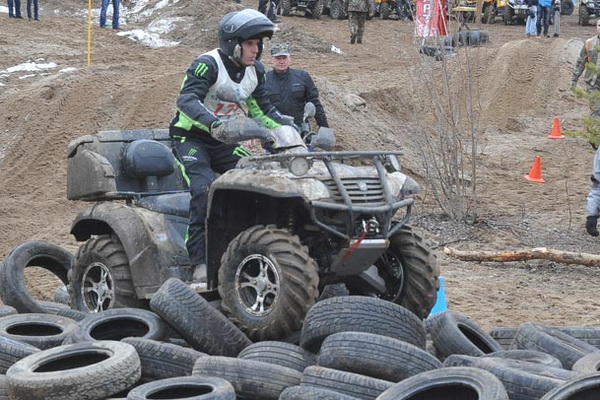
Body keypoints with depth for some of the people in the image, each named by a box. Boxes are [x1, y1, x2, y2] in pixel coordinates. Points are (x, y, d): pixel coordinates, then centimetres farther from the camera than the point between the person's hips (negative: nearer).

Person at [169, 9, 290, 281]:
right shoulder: (207, 64, -21)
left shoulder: (255, 71, 1)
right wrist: (215, 123, -52)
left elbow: (262, 110, 13)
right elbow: (186, 100, -36)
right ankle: (200, 261, -22)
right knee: (204, 190, -26)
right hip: (190, 138, -7)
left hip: (223, 141, 7)